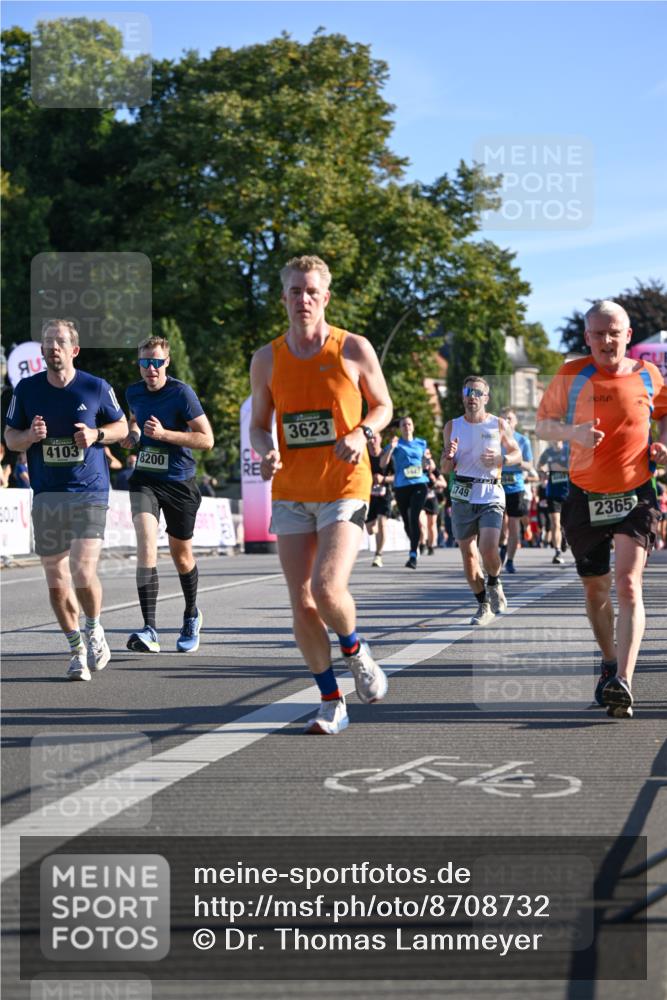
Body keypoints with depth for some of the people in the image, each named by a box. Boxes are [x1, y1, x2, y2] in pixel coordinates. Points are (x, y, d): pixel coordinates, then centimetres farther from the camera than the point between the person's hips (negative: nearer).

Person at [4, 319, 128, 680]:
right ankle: (77, 650, 19)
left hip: (90, 492, -2)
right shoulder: (26, 389, 3)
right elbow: (10, 437, 11)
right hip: (46, 495, 3)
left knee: (83, 572, -15)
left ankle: (94, 630, 14)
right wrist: (30, 436, -11)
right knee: (55, 579, 3)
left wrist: (96, 434, -9)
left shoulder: (97, 388, 0)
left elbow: (121, 426, 12)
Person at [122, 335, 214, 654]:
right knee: (146, 543, -20)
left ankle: (191, 617, 40)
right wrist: (133, 434, 4)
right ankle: (149, 631, -26)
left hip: (179, 482, -2)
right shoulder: (134, 392, 3)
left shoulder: (182, 393, -13)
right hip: (145, 479, 2)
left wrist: (163, 434, -22)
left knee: (181, 555, 12)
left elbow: (207, 439, -15)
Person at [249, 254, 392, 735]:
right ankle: (332, 703, 14)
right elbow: (259, 425, 14)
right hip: (291, 493, 3)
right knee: (302, 604, 0)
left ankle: (355, 651, 14)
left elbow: (383, 406, 9)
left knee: (327, 588, -20)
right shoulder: (267, 359, 6)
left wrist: (362, 434, -12)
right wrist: (266, 451, -9)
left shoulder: (354, 349, -2)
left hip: (344, 488, -3)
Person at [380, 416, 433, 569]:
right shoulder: (396, 444, 8)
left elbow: (432, 466, 20)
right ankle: (415, 547, 32)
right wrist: (391, 447, -13)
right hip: (401, 486, 1)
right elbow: (382, 464, -2)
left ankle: (413, 555, -22)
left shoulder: (421, 444, 14)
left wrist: (428, 461, -3)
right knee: (406, 520, 8)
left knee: (414, 517, -18)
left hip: (419, 484, -1)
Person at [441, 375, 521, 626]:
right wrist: (449, 457, -14)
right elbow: (446, 469, 10)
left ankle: (494, 583, 14)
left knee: (488, 548, -18)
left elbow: (517, 454, 12)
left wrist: (501, 458, -10)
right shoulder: (452, 427, 7)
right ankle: (484, 605, 17)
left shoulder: (499, 425, 2)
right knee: (468, 554, 2)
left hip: (491, 494, -2)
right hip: (462, 495, 2)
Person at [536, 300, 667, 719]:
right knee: (595, 590, 12)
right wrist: (573, 432, -16)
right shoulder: (572, 375, -3)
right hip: (586, 496, 1)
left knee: (628, 585, -17)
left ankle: (623, 683, -26)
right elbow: (543, 424, 4)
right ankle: (610, 663, 35)